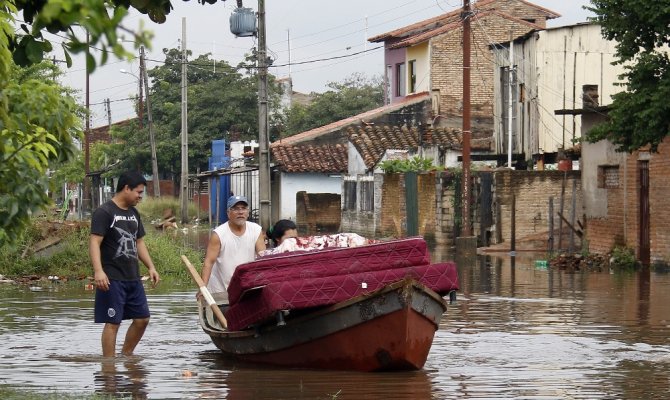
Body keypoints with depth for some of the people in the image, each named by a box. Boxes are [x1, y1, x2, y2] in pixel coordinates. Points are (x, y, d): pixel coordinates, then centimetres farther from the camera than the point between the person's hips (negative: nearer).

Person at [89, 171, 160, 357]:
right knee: (113, 322, -6)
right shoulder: (104, 212, -10)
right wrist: (98, 271, -29)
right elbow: (94, 242, -17)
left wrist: (151, 267, 14)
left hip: (133, 278, 8)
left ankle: (126, 356, 26)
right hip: (112, 279, -8)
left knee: (142, 319, 10)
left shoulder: (133, 213, 16)